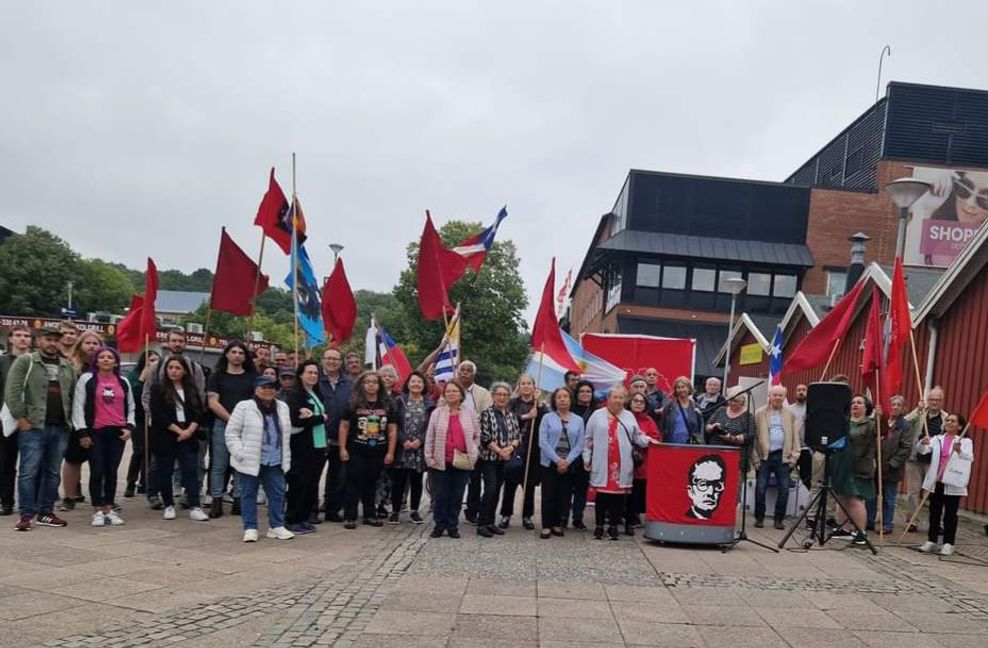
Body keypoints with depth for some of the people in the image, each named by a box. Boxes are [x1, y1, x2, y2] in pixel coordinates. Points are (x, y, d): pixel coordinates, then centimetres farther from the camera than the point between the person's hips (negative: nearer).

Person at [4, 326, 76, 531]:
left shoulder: (67, 366, 15)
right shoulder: (25, 362, -1)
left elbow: (74, 395, 18)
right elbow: (11, 391, -8)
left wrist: (70, 420, 8)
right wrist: (20, 418, -13)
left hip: (60, 428, 5)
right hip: (33, 427, -5)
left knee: (52, 472, 10)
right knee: (29, 471, -4)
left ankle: (46, 512, 18)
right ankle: (26, 515, 2)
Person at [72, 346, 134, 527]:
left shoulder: (123, 382, 13)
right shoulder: (86, 379, 1)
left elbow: (130, 407, 17)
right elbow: (78, 406, -2)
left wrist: (129, 427, 3)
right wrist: (82, 431, -8)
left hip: (118, 432, 3)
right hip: (96, 432, -3)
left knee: (112, 471, 6)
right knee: (97, 471, -3)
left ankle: (109, 509, 15)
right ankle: (97, 511, 6)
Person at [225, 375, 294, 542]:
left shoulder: (282, 408, 10)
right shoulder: (244, 407, -6)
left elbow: (286, 433, 17)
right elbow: (231, 432, -6)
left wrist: (285, 458, 12)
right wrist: (240, 453, -14)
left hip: (275, 462, 4)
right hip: (250, 461, -4)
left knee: (278, 493, 5)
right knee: (249, 494, 5)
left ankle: (276, 526, 17)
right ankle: (250, 528, 15)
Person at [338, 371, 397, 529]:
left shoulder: (387, 405, 4)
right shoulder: (353, 404, -2)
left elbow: (392, 430, 5)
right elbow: (344, 427, 0)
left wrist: (390, 452, 0)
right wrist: (342, 449, -6)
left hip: (378, 453, 2)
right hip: (356, 451, -2)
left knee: (371, 484, 12)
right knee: (354, 483, 0)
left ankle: (370, 515, 21)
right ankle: (349, 516, 6)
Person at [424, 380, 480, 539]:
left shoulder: (470, 412, 4)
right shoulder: (437, 413, 3)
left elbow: (477, 435, 11)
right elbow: (430, 437, 4)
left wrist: (472, 453, 6)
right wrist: (429, 457, 0)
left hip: (462, 462, 0)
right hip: (440, 462, 0)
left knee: (457, 496, 7)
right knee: (440, 495, 4)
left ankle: (453, 526, 18)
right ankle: (440, 525, 16)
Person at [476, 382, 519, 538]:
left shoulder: (511, 415, 11)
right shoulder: (486, 413, -6)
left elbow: (518, 436, 9)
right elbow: (485, 438, -11)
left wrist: (510, 447, -10)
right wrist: (500, 450, -15)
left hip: (505, 460, 5)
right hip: (489, 458, -5)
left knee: (497, 490, 8)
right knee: (490, 489, -12)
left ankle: (490, 523, 16)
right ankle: (482, 524, -6)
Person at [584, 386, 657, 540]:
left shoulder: (629, 416, 13)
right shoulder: (597, 415, 7)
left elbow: (637, 436, 14)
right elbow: (588, 439, 7)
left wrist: (647, 440, -6)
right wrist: (587, 457, 4)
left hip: (622, 464, 2)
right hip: (602, 463, -2)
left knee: (619, 494, 2)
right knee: (602, 494, 1)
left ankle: (613, 526, 11)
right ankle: (599, 525, 11)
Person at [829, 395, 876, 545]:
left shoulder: (870, 424, 0)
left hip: (858, 469, -6)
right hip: (841, 466, 6)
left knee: (855, 500, -9)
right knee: (842, 498, 11)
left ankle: (861, 532, -2)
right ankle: (842, 529, 20)